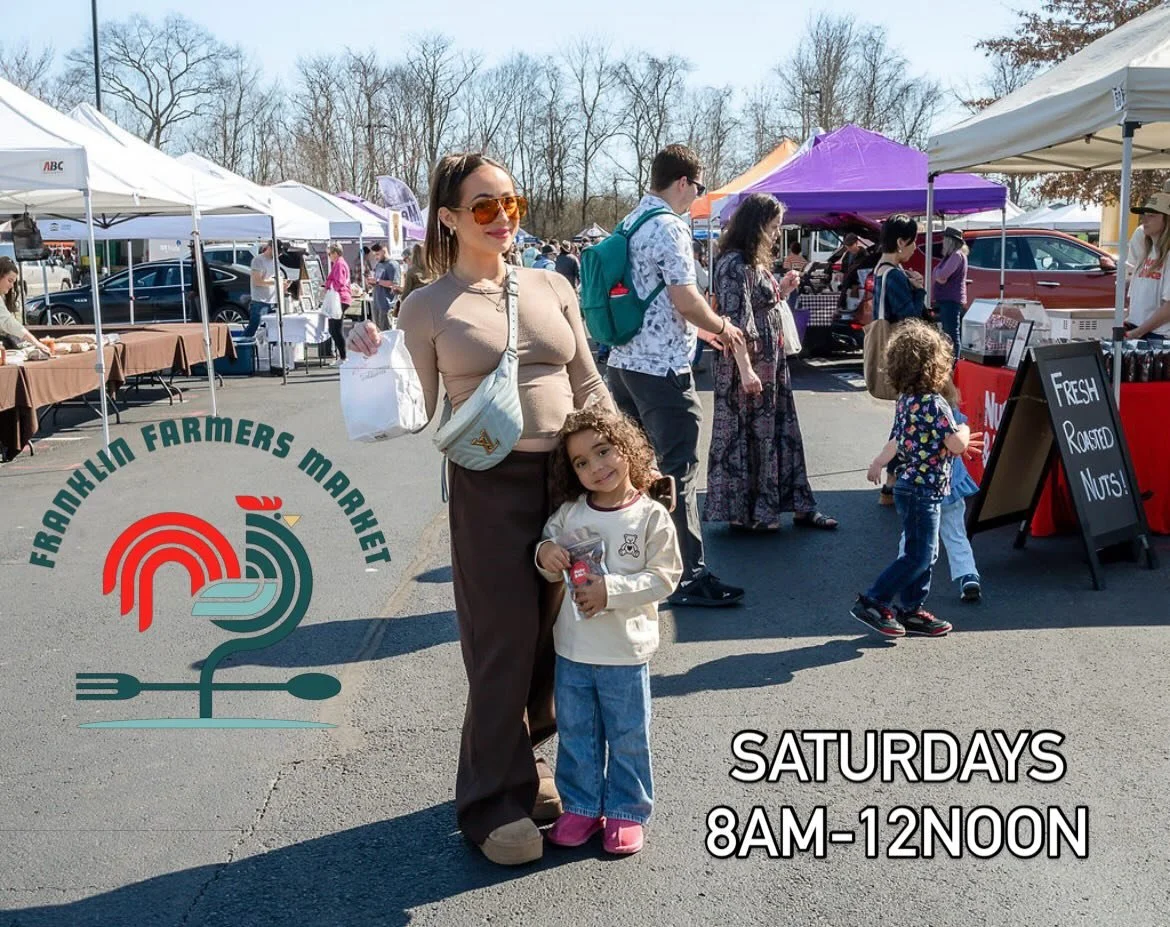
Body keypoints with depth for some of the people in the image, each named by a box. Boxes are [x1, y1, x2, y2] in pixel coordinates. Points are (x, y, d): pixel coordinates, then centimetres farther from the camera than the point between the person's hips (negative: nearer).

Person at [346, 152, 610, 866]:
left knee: (557, 635, 13)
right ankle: (495, 799, 19)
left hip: (574, 478, 4)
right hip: (489, 485, -4)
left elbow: (590, 387, 13)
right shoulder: (428, 307, -2)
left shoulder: (553, 287, 8)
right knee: (504, 643, 2)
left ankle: (523, 761, 35)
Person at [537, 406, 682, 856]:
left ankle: (626, 812, 26)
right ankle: (581, 807, 31)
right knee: (575, 734, 15)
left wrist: (611, 590, -22)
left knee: (627, 737, 11)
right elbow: (551, 568, 8)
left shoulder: (651, 517, -11)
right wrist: (545, 555, -15)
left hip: (625, 653, -3)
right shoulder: (569, 513, -1)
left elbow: (664, 577, -12)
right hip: (572, 649, 4)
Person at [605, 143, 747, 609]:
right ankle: (689, 577, 1)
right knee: (677, 469, -4)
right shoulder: (670, 227, -13)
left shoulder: (630, 222, 16)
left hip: (624, 359, 9)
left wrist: (702, 326, 25)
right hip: (662, 367, -9)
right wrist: (721, 326, -1)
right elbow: (684, 297, -19)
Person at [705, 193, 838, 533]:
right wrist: (746, 370, -24)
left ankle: (798, 506, 20)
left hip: (771, 361, 9)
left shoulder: (756, 262, 13)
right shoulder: (735, 264, -16)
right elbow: (735, 322, -21)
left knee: (782, 431, 12)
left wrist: (783, 289, 6)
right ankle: (742, 512, 13)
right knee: (746, 434, 1)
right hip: (748, 363, -9)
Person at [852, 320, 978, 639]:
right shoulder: (933, 404, -20)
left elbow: (897, 442, 16)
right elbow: (957, 445, -21)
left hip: (909, 485, 9)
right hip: (924, 490, -9)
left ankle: (911, 611, 21)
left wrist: (878, 463, 32)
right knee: (918, 556, -4)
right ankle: (872, 603, -2)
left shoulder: (905, 400, 6)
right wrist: (964, 431, 0)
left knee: (925, 553, 16)